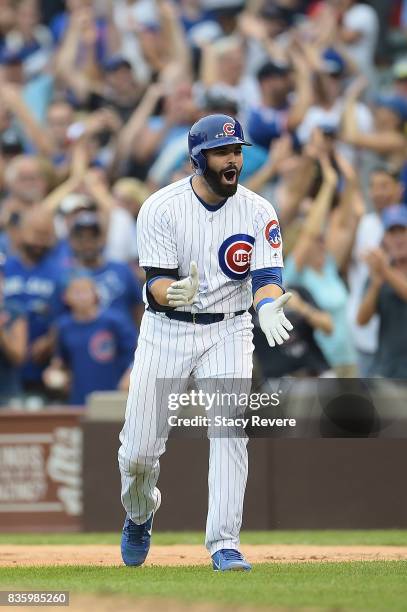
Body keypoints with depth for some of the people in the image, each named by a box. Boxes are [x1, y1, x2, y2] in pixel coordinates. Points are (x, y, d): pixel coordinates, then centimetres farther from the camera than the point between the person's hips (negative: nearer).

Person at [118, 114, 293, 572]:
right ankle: (140, 513, 34)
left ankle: (224, 545, -14)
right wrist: (175, 293, -40)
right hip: (166, 331, -1)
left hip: (227, 332, 1)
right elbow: (156, 283, -16)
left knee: (230, 430, -18)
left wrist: (268, 306, -37)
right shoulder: (161, 208, -11)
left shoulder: (258, 213, -6)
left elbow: (267, 276, -13)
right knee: (138, 451, 1)